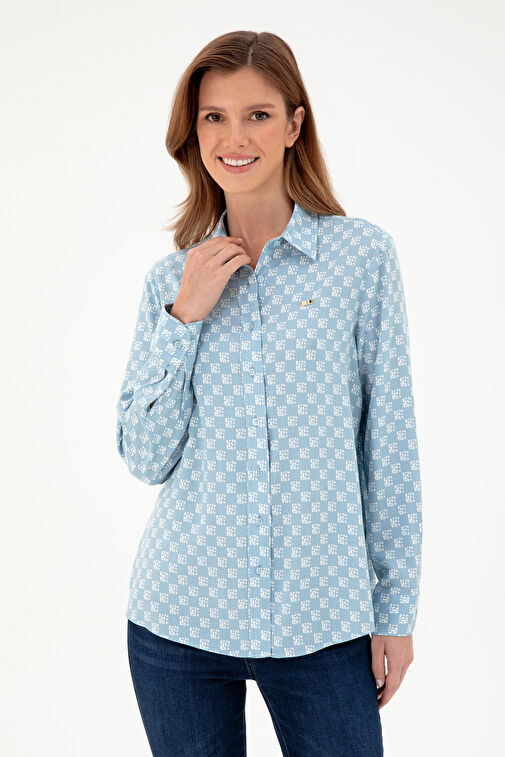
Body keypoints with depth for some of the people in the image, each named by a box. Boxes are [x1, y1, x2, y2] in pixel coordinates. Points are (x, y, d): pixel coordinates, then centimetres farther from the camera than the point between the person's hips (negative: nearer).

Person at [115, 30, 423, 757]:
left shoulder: (363, 253, -3)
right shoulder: (172, 279, 4)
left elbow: (391, 443, -1)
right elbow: (146, 459, 0)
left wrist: (397, 608, -1)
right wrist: (183, 318, -10)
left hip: (322, 624, -2)